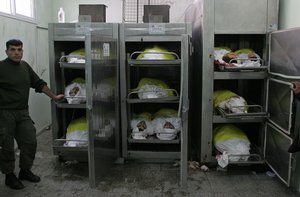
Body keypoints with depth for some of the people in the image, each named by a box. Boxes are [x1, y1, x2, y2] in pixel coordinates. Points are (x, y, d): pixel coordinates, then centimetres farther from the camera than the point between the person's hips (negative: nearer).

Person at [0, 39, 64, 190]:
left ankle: (25, 171, 27)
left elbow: (39, 84, 17)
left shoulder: (25, 66, 8)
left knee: (30, 142, 9)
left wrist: (54, 96, 20)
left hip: (23, 112, 6)